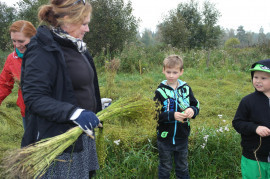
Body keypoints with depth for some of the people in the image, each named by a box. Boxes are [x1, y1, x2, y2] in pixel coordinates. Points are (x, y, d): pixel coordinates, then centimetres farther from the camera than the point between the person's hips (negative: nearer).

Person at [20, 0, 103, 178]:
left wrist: (98, 104, 19)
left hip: (82, 135, 9)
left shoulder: (76, 47, 10)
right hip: (58, 141, -8)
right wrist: (73, 112, -34)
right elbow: (34, 98, -23)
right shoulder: (43, 50, -18)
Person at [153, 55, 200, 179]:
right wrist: (172, 116, -28)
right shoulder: (160, 91, -11)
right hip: (165, 137, -3)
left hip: (182, 137, 3)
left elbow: (196, 105, 5)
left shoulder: (186, 88, -2)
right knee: (165, 168, 17)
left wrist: (192, 110, -18)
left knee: (183, 167, 22)